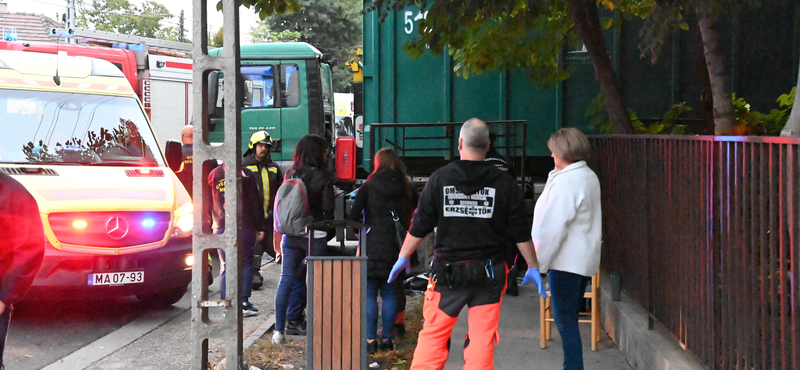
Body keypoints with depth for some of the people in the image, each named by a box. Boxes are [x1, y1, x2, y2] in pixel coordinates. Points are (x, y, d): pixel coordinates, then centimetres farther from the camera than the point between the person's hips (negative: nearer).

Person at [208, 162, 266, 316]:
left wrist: (209, 227, 13)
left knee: (225, 266, 7)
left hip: (220, 228, 2)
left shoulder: (213, 174, 2)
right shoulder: (247, 174, -4)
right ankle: (244, 302, 2)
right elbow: (256, 202, -2)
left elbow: (208, 202, 6)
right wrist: (260, 227, 4)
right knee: (246, 264, 7)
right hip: (245, 227, -2)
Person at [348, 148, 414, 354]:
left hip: (372, 246, -3)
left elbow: (354, 214, -7)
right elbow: (409, 216, 6)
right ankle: (387, 339, 10)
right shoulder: (405, 188, 7)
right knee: (389, 294, 9)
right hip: (395, 246, 3)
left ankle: (371, 340, -1)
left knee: (369, 294, 1)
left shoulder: (369, 186, -2)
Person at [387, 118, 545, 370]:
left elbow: (419, 226, 2)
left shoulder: (440, 179, -2)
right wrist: (533, 267, 13)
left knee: (433, 333, 6)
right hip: (489, 272, 1)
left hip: (448, 272, -1)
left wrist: (403, 257, 15)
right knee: (482, 338, 5)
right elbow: (520, 233, 2)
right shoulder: (504, 184, 0)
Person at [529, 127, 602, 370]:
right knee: (567, 320, 16)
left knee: (566, 322, -6)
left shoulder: (566, 181, -17)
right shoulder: (589, 177, 14)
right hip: (585, 259, 10)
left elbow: (553, 228, -20)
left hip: (567, 262, -10)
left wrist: (537, 264, -16)